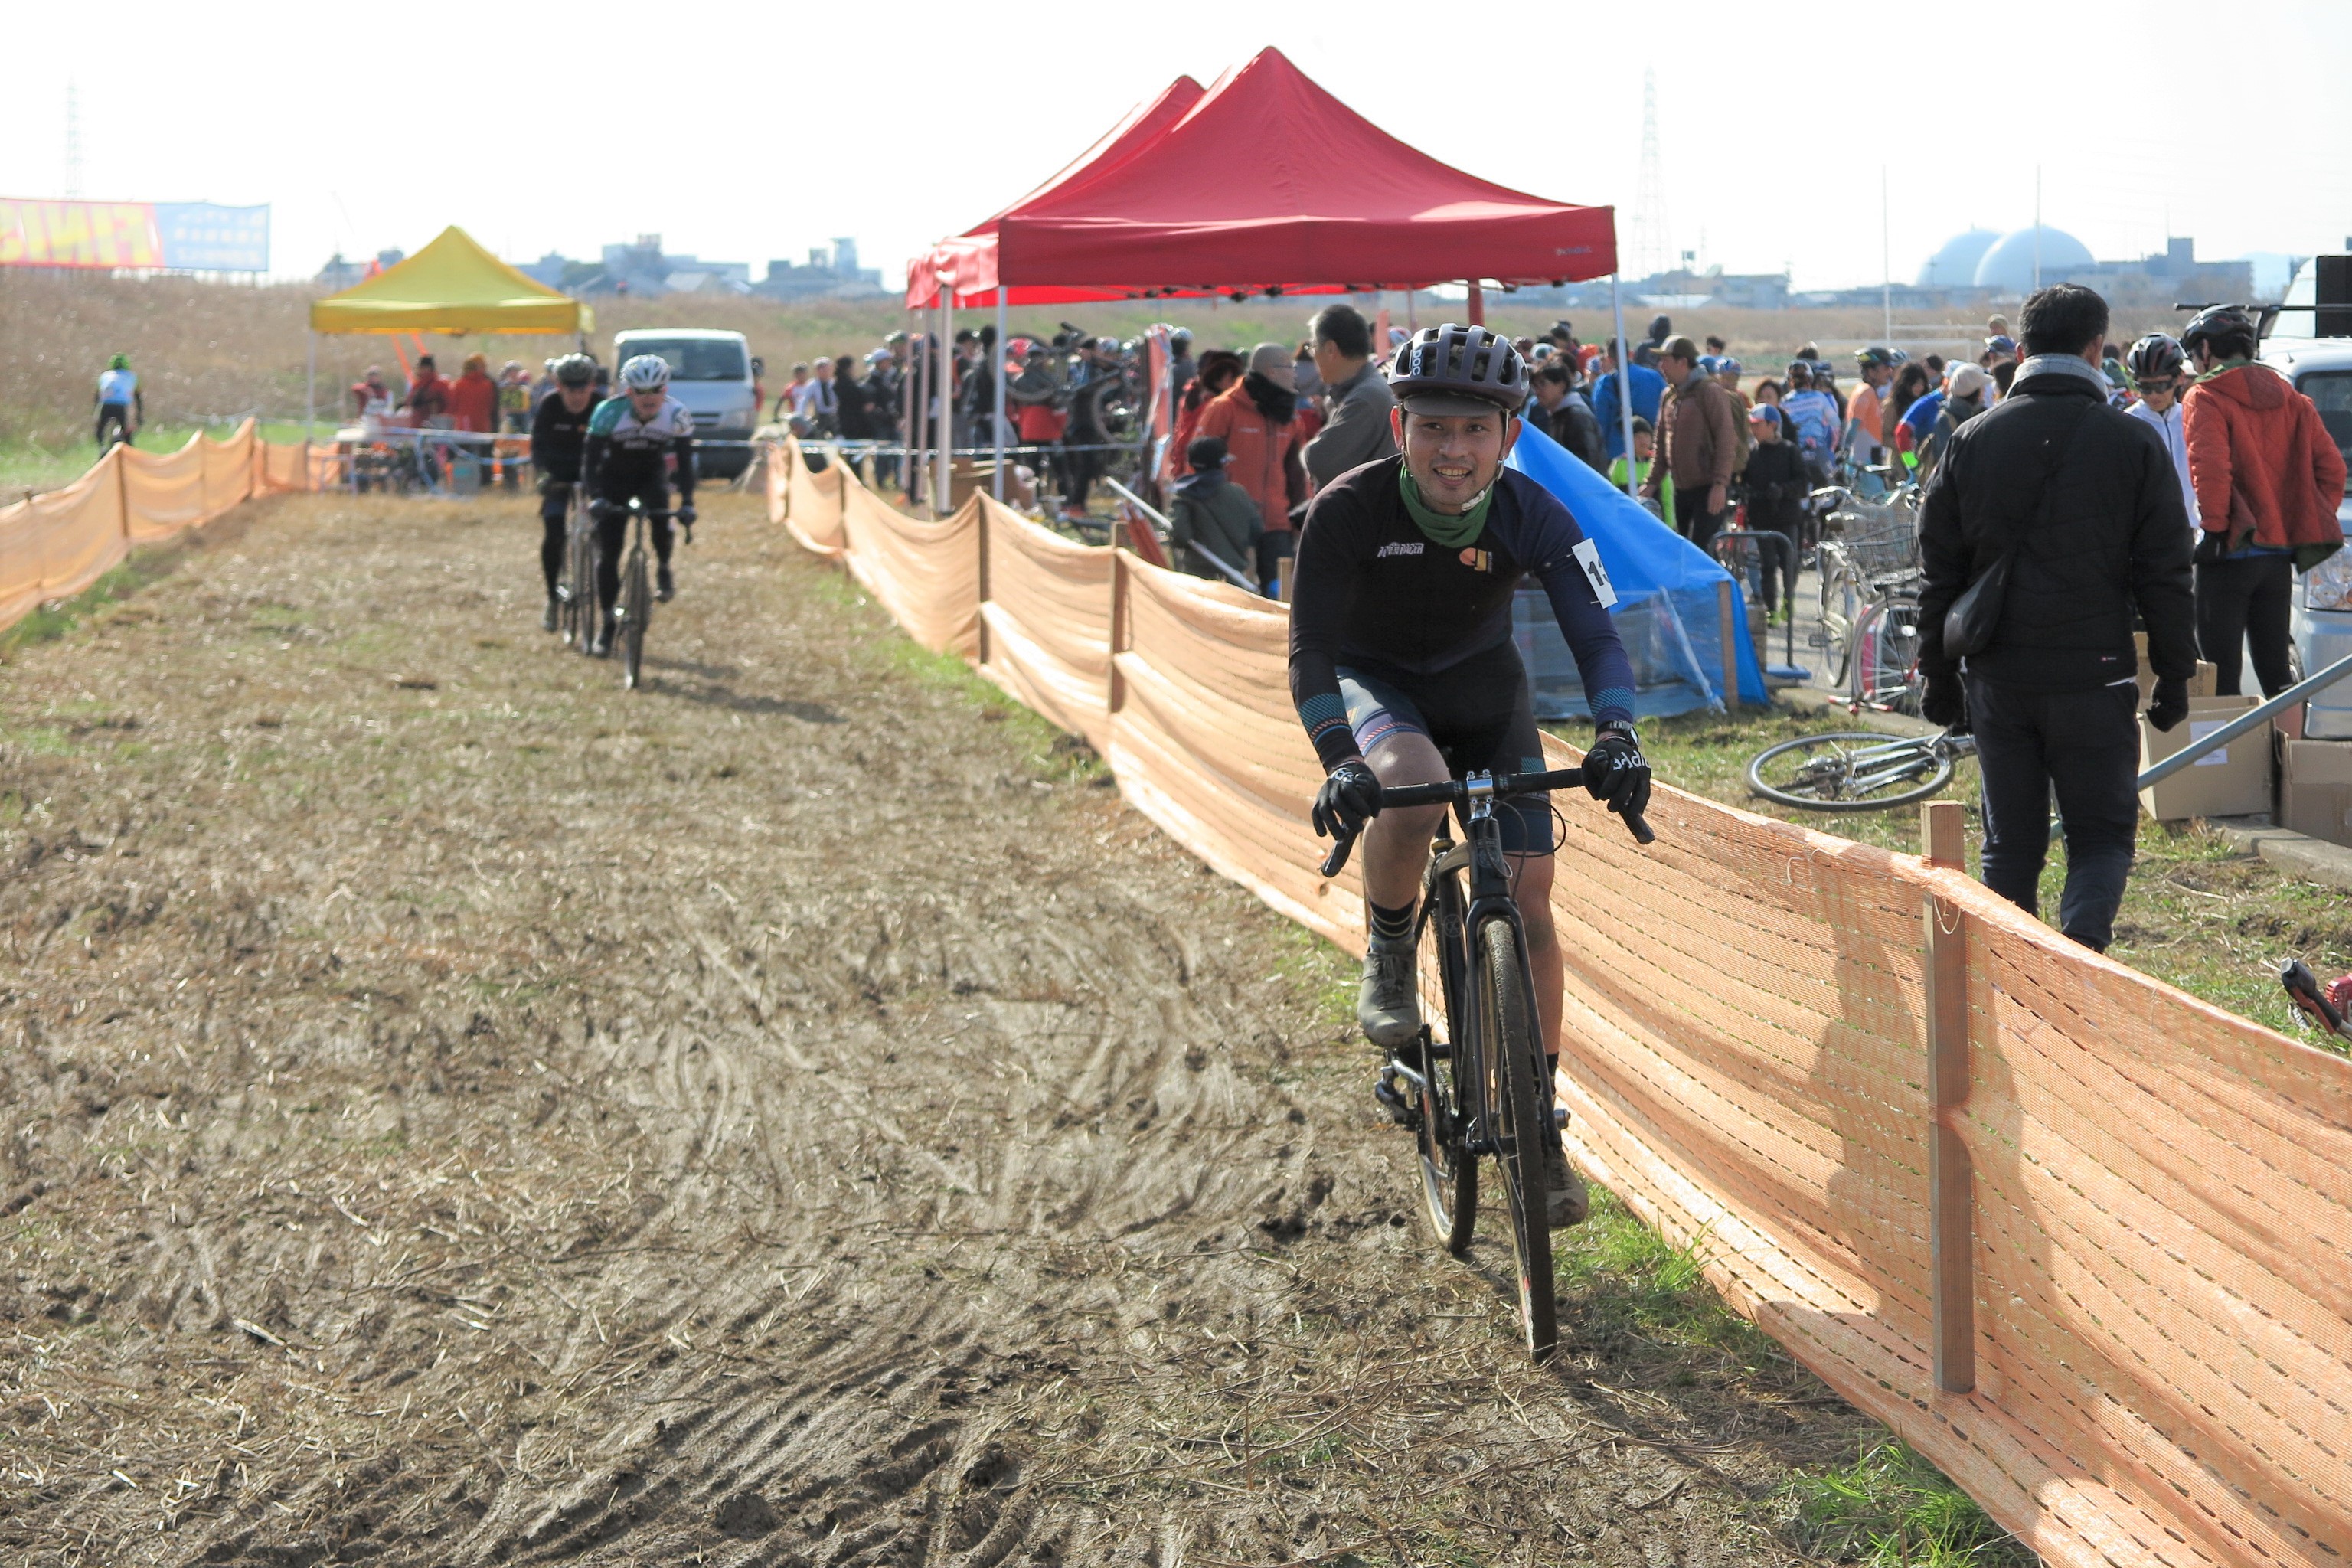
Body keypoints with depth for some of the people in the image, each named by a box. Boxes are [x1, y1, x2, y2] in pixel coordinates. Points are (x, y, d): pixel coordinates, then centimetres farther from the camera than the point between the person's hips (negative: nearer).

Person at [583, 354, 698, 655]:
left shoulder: (677, 415, -24)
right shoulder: (610, 412, -29)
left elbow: (685, 462, -20)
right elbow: (590, 459, -28)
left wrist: (687, 503, -33)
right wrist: (596, 498, -44)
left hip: (651, 474, 1)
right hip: (614, 476, -1)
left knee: (659, 512, -32)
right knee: (608, 553, -7)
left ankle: (664, 571, -5)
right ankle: (606, 624, 4)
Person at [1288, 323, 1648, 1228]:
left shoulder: (1534, 518, -23)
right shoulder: (1349, 510, -28)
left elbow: (1595, 637, -27)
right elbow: (1311, 647, -30)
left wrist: (1616, 735, -46)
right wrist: (1338, 761, -46)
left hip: (1482, 687, 2)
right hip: (1374, 680, -2)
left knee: (1529, 892, -10)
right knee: (1410, 786, -38)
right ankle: (1387, 959, -8)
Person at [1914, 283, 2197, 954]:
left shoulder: (1971, 441, 3)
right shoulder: (2133, 443, -4)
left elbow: (1939, 571, 7)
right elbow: (2165, 576, -1)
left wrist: (1938, 675, 14)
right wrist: (2174, 675, 7)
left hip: (1997, 678, 2)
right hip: (2094, 677, -2)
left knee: (2009, 842, 12)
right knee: (2102, 835, 6)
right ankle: (2082, 943, -18)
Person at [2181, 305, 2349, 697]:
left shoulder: (2205, 399, -8)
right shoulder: (2290, 398, 12)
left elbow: (2210, 470, -22)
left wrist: (2213, 525, -13)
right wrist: (2311, 525, 11)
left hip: (2230, 552, -6)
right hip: (2280, 555, 6)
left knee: (2221, 673, -3)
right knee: (2275, 669, 14)